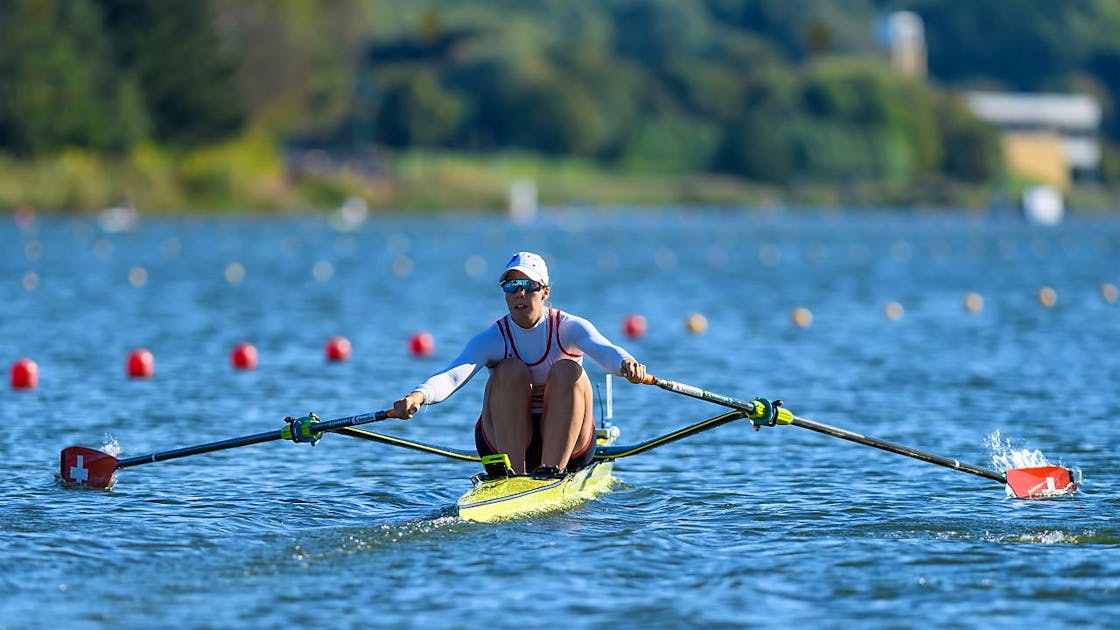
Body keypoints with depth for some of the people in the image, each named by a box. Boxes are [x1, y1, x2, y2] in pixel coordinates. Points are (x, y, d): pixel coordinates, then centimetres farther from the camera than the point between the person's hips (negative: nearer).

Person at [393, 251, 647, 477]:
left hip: (567, 445, 0)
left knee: (567, 369, -23)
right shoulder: (492, 339, -6)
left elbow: (604, 350, -29)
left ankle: (552, 469, -31)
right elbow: (453, 375, -24)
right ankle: (513, 471, -30)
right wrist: (419, 396, -46)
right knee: (511, 370, -23)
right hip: (505, 440, 0)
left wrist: (627, 364, -54)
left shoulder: (569, 328, -7)